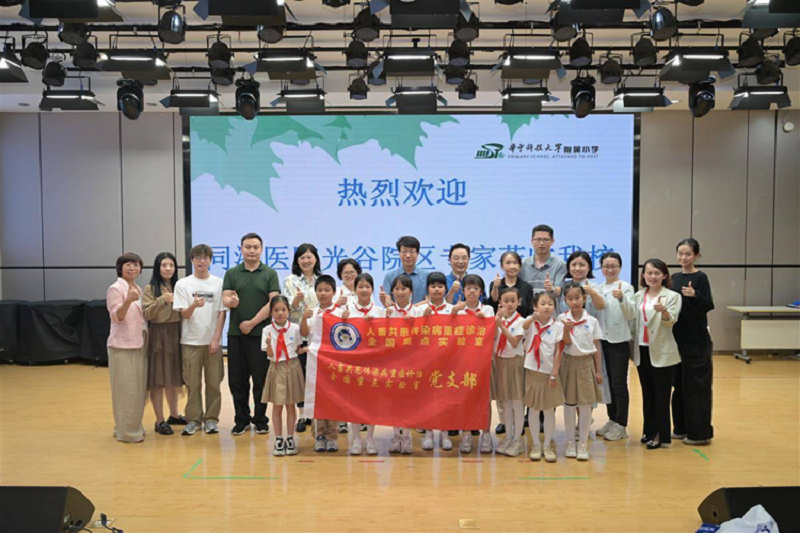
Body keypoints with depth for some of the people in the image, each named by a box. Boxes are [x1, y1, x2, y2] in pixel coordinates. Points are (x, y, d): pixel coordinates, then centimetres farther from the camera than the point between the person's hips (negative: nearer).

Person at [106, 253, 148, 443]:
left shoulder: (139, 289, 12)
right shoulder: (115, 289, -9)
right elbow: (117, 317, -19)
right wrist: (128, 301, -33)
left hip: (139, 344, 8)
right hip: (122, 345, -8)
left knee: (139, 389, 12)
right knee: (126, 390, -3)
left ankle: (134, 426, 23)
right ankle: (126, 431, 6)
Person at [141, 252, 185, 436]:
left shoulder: (178, 287, 11)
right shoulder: (150, 289, -4)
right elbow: (146, 314, -13)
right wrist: (162, 300, -24)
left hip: (176, 335, 5)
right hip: (158, 336, -5)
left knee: (173, 377, 13)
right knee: (158, 378, -1)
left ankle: (174, 414, 27)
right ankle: (160, 420, 6)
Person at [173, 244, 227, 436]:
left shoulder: (219, 283, 1)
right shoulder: (182, 284, 1)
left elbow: (222, 313, 1)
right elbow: (183, 314, -4)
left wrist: (216, 339, -5)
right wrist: (193, 305, -26)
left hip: (213, 341, 0)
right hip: (191, 341, 0)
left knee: (214, 382, 4)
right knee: (192, 383, 5)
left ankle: (211, 419, 16)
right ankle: (193, 419, 15)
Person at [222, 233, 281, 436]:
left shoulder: (270, 274, 3)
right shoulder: (232, 273, 9)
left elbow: (273, 302, -6)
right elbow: (225, 298, -1)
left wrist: (252, 323, -11)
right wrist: (230, 301, -26)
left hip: (261, 333, -2)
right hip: (236, 334, 2)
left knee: (261, 379, 2)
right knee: (237, 379, 6)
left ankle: (261, 420, 15)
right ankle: (241, 420, 19)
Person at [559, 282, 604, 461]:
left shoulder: (592, 321, -1)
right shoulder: (562, 318, -5)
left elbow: (596, 347, 4)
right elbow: (567, 343, -10)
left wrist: (598, 370, 3)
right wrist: (566, 329, -30)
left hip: (586, 363, 1)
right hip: (569, 362, -1)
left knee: (586, 404, 3)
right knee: (569, 404, 7)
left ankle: (583, 443, 15)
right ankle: (570, 442, 20)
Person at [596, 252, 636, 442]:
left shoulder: (625, 287, -6)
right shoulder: (599, 289, 9)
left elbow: (631, 315, -16)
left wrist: (622, 298, -31)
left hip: (619, 341, -5)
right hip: (602, 340, 6)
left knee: (619, 384, 0)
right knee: (607, 383, 13)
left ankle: (621, 425, 9)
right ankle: (612, 420, 25)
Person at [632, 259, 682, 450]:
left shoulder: (672, 296, -6)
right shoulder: (638, 296, 8)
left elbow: (671, 321, -19)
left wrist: (663, 311, -40)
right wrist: (632, 347, 12)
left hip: (662, 352, -5)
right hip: (642, 350, 5)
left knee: (661, 394, 0)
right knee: (647, 393, 13)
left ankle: (661, 435, 8)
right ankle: (649, 431, 23)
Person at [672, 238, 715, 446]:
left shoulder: (700, 278, -8)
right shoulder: (674, 278, 10)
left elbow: (708, 306, -15)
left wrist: (695, 295, -31)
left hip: (696, 340, -7)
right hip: (677, 337, 7)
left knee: (696, 385, -2)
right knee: (679, 383, 12)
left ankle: (700, 432, 6)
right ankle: (682, 427, 23)